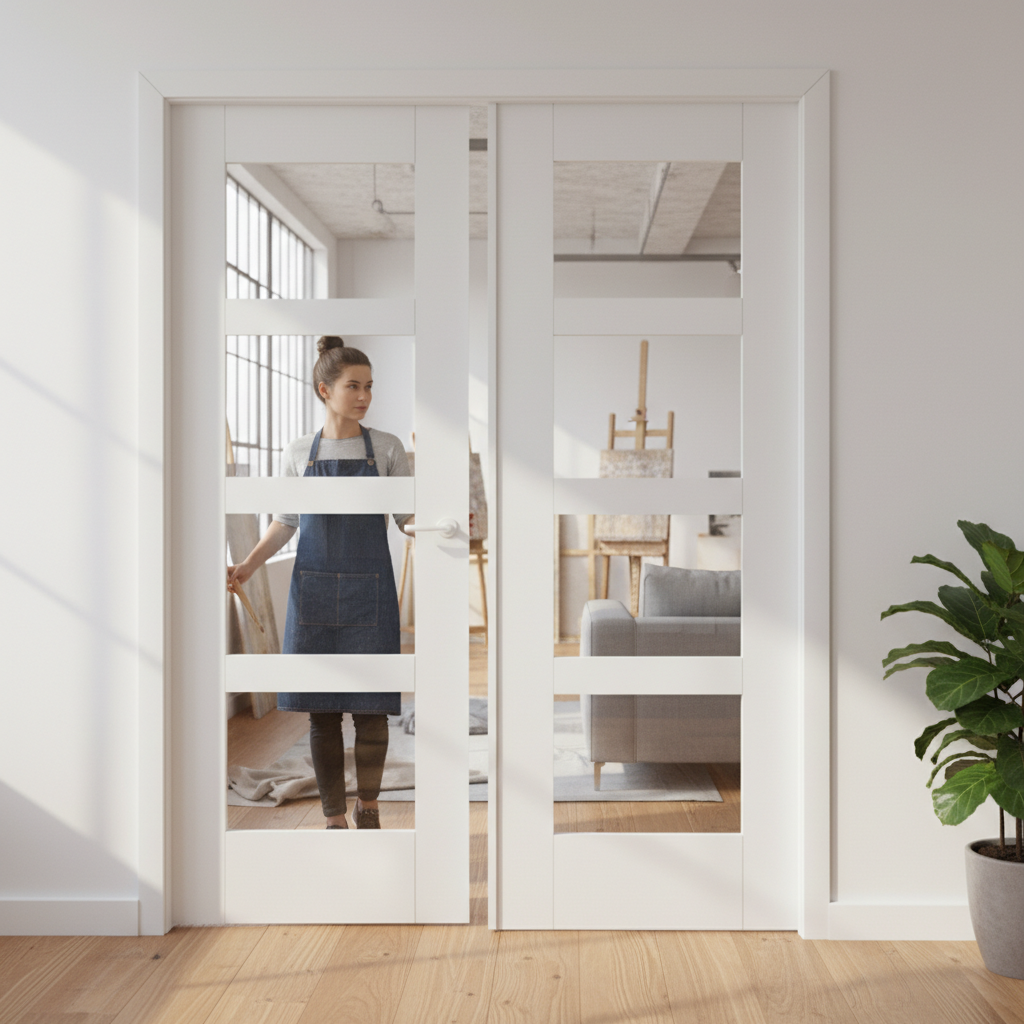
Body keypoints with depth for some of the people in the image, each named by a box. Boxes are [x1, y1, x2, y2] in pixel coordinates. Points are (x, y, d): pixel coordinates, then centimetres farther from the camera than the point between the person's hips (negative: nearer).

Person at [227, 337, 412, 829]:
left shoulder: (387, 448, 2)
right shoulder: (297, 454, 5)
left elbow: (407, 517, 5)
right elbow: (284, 524, 11)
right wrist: (249, 564, -3)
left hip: (370, 591, -1)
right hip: (314, 590, 1)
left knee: (370, 707, 1)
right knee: (321, 711, 4)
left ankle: (368, 804, 26)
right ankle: (335, 818, 18)